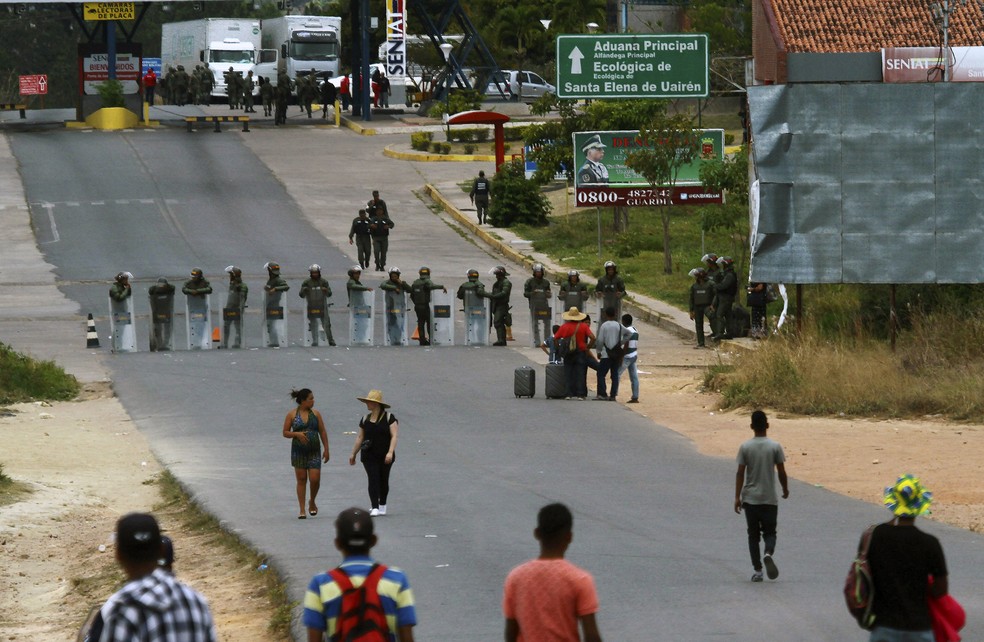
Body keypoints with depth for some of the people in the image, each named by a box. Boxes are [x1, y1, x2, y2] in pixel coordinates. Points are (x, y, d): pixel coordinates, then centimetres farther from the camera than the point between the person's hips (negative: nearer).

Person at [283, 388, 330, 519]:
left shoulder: (315, 414, 6)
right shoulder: (292, 414, 0)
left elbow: (322, 432, 8)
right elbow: (285, 433, 2)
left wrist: (326, 449, 3)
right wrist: (296, 434, -17)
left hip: (314, 451, 1)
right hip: (298, 451, -1)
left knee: (315, 479, -7)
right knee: (301, 480, 2)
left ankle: (312, 502, 21)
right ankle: (302, 510, 7)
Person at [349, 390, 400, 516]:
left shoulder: (389, 417, -2)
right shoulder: (365, 419, 9)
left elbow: (394, 435, -8)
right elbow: (360, 438, 16)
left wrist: (390, 452, -19)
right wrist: (353, 454, 17)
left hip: (385, 457, -2)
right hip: (369, 456, 2)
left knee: (383, 481, 8)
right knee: (373, 480, -10)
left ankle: (382, 506, 25)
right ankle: (374, 508, -16)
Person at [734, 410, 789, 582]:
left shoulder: (745, 447, -4)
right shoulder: (775, 447, -6)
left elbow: (740, 473, -5)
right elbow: (781, 472, -3)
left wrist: (737, 497, -3)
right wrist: (785, 490, 14)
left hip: (750, 498, 1)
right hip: (770, 498, -1)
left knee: (753, 535, 8)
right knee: (770, 532, 8)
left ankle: (757, 570, 4)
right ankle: (768, 554, -24)